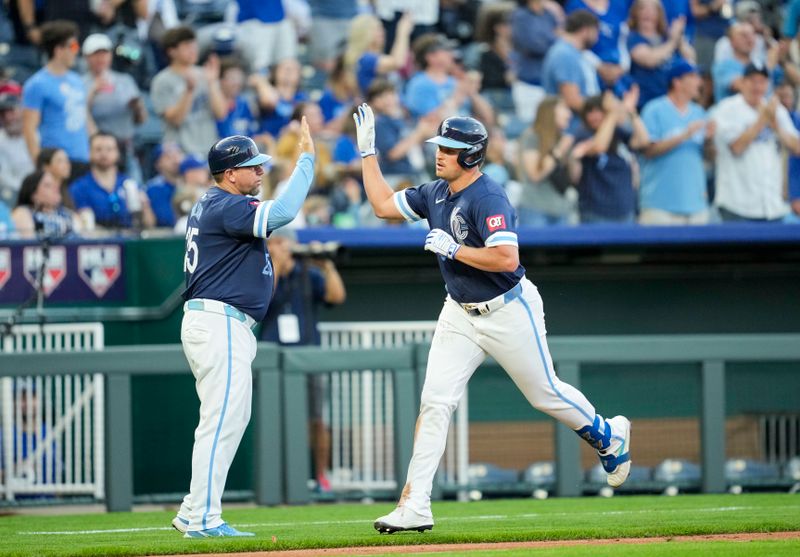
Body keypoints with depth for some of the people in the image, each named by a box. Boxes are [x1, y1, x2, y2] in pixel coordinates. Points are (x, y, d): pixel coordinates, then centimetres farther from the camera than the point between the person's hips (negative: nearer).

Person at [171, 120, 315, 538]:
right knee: (222, 421, -11)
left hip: (210, 322, 11)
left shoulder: (210, 205, 17)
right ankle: (203, 519, -12)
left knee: (232, 419, 15)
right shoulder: (227, 208, -15)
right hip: (220, 322, -11)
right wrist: (306, 159, -21)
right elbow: (282, 212, -28)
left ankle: (193, 514, 16)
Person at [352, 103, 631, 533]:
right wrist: (368, 150, 8)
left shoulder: (488, 198, -22)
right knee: (434, 400, -6)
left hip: (508, 312, -7)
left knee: (545, 393, 9)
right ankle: (415, 506, -9)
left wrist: (453, 249, -27)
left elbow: (506, 258, -32)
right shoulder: (435, 193, 3)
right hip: (460, 315, 7)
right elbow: (383, 205, 12)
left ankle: (609, 437, 38)